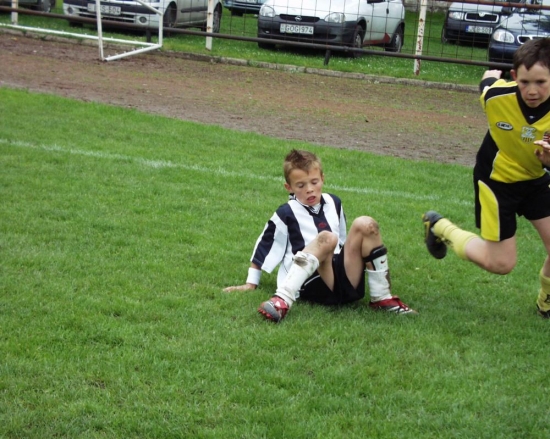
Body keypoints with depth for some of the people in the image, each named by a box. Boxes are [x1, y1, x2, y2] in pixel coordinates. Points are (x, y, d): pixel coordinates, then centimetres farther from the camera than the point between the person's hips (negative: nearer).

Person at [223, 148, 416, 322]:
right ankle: (283, 301, -48)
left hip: (347, 282, 5)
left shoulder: (333, 204, 17)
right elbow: (263, 247, 7)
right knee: (326, 238, -34)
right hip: (315, 286, -5)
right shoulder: (287, 214, 2)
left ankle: (382, 298, -11)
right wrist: (251, 284, 8)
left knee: (365, 224, -14)